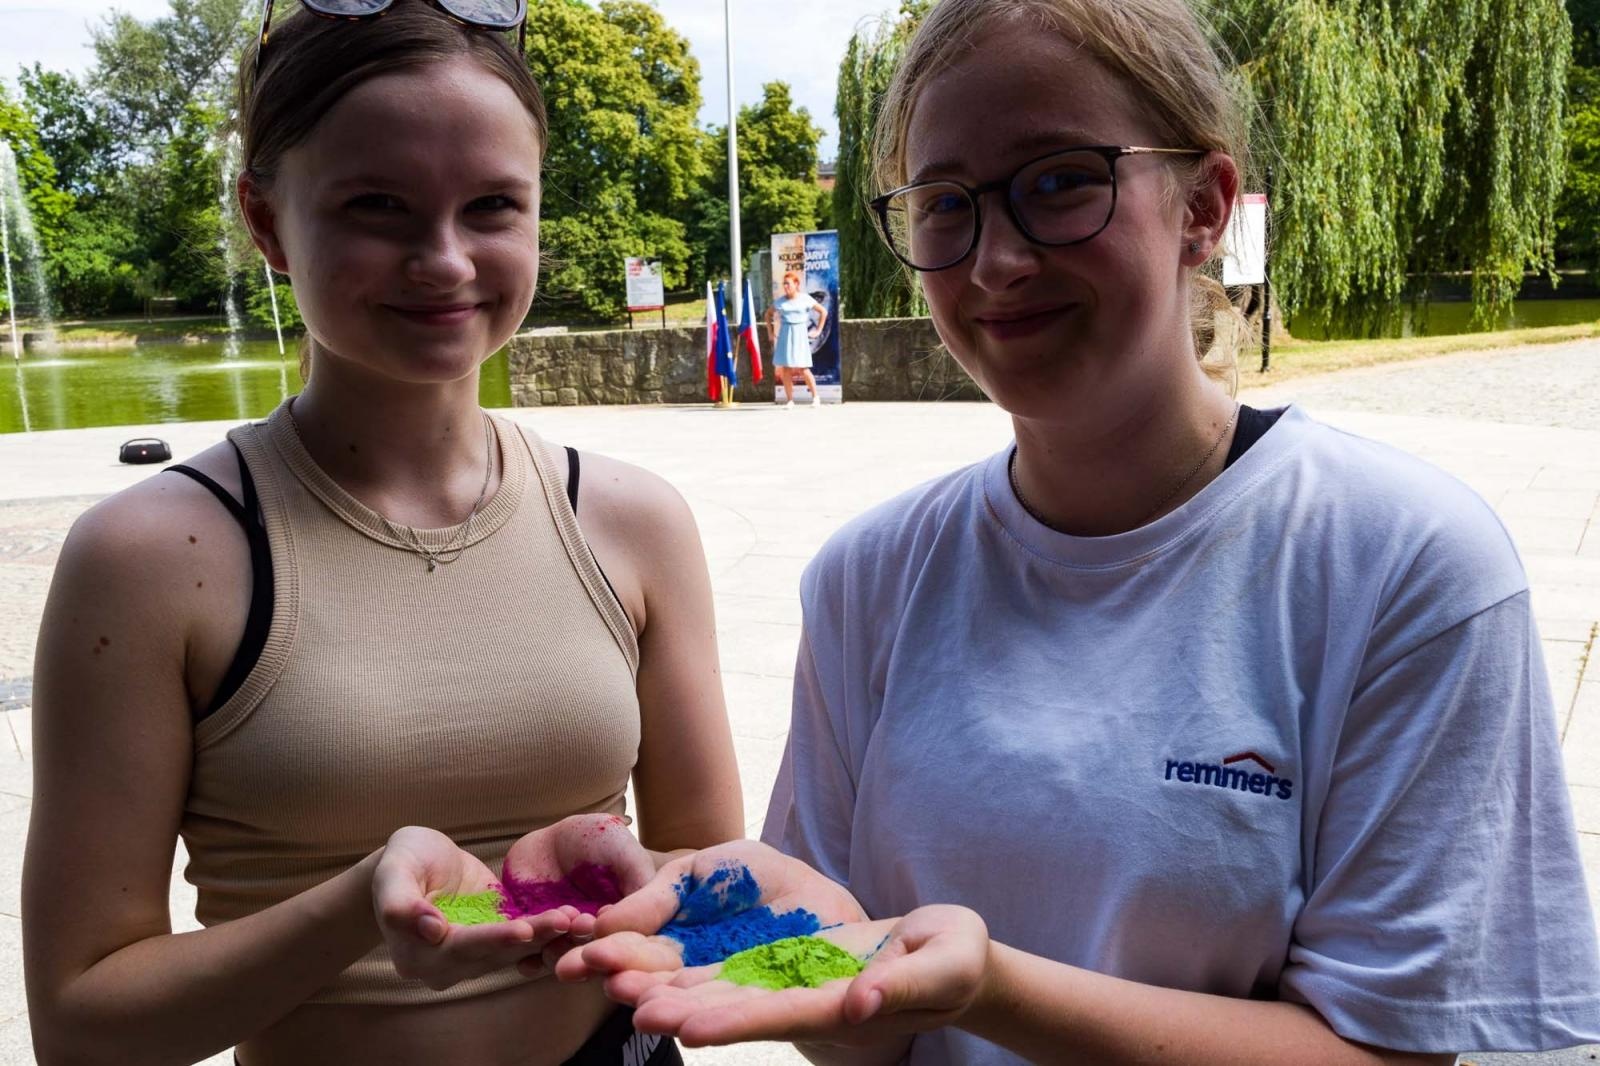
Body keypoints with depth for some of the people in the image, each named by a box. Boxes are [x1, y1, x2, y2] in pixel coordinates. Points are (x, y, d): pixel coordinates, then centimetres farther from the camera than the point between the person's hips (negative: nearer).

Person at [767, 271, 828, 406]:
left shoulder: (805, 299, -1)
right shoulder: (780, 301, 7)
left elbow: (823, 312, 6)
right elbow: (768, 314, 23)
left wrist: (818, 330, 3)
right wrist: (770, 332, 14)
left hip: (799, 334, -3)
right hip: (784, 335, 3)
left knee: (802, 368, -9)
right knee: (784, 369, -1)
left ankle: (815, 397, 4)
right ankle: (789, 400, 8)